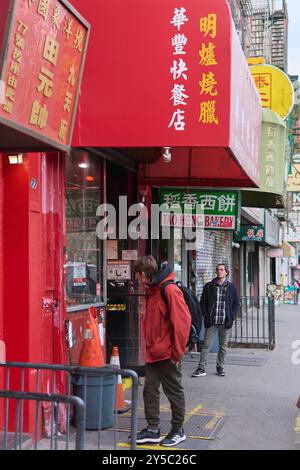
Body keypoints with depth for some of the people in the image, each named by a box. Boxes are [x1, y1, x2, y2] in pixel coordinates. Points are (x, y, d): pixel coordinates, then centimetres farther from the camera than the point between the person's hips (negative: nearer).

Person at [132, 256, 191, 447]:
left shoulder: (170, 290, -19)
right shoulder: (152, 291, 10)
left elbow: (182, 322, -21)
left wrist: (177, 352, -17)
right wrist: (150, 346, 14)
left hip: (168, 354, -8)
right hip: (153, 353, 8)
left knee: (174, 392, 6)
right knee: (150, 390, 11)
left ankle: (178, 430, 20)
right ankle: (153, 430, 21)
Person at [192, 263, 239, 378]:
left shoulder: (231, 287, 6)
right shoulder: (209, 286, 4)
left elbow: (236, 304, 9)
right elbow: (202, 303, 6)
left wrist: (231, 317, -3)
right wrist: (206, 317, -4)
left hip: (225, 322, 1)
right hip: (211, 322, -1)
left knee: (223, 346, 8)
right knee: (206, 345, -2)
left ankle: (220, 368, 19)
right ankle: (201, 369, 2)